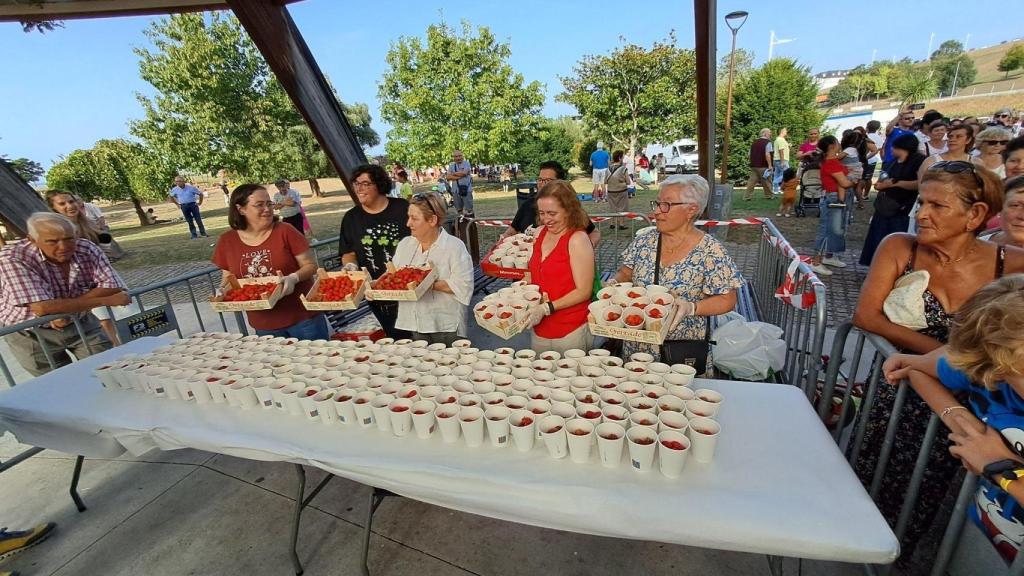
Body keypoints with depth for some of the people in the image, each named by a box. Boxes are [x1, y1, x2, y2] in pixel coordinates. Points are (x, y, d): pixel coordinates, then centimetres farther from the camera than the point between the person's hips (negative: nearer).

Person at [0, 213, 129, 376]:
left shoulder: (88, 249, -15)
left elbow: (112, 286, -18)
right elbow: (41, 307, -35)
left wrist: (64, 307, -28)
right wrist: (106, 301, -33)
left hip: (80, 324, 2)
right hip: (32, 333, -2)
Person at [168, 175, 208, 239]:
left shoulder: (191, 187, -5)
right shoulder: (175, 190, 3)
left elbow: (200, 194, 4)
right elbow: (170, 197, 20)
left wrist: (200, 202, 2)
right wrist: (177, 204, 14)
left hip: (193, 204, -2)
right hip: (184, 206, 2)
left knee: (198, 219, -4)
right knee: (189, 221, 4)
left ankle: (203, 233, 6)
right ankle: (194, 235, 8)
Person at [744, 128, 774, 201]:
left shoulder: (754, 142, 13)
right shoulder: (768, 142, -8)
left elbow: (750, 154, 16)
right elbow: (767, 154, -18)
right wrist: (770, 165, -17)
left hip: (753, 165, 6)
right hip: (763, 166, -6)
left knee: (751, 181, 3)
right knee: (766, 181, 7)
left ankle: (746, 196, -4)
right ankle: (768, 195, 17)